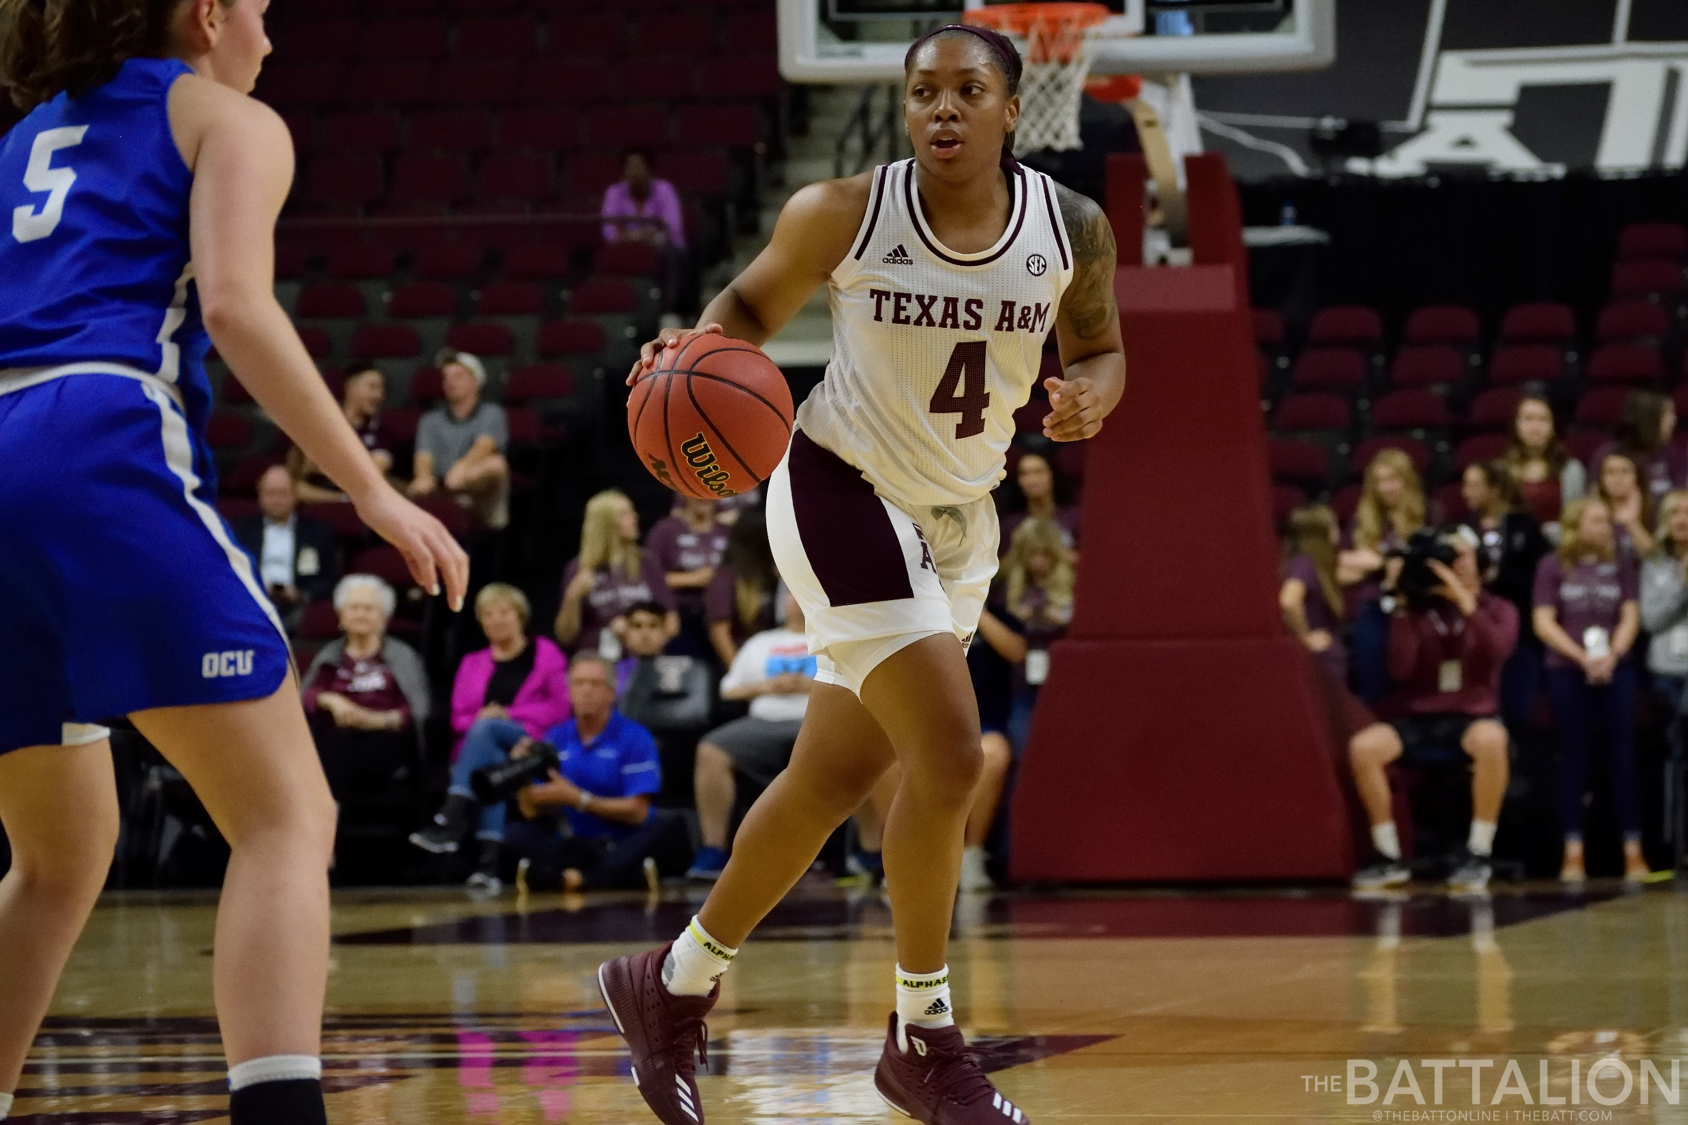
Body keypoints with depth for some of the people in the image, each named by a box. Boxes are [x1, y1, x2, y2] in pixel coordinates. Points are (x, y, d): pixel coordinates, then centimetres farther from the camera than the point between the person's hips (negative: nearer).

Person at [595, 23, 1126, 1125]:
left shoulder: (1073, 229, -8)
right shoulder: (843, 214, -15)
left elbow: (1102, 349, 7)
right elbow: (755, 303, 1)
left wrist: (1091, 395, -16)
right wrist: (701, 343, -20)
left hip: (958, 518, 5)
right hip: (843, 492, -5)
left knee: (833, 779, 12)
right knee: (951, 752, -18)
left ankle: (675, 985, 31)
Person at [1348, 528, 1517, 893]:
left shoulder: (1498, 610, 8)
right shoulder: (1419, 609, 6)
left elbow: (1497, 650, -15)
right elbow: (1400, 669, -6)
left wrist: (1463, 598, -18)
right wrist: (1402, 607, -10)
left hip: (1472, 716, -1)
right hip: (1419, 718, 1)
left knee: (1491, 739, -39)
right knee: (1363, 746, -29)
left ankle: (1478, 855, -25)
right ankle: (1389, 857, -15)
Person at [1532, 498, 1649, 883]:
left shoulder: (1621, 564, 9)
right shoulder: (1553, 567, 3)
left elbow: (1630, 616, 5)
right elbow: (1544, 622, -3)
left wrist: (1612, 655, -12)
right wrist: (1582, 657, -13)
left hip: (1615, 668, 1)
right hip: (1566, 671, -1)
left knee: (1624, 755, -4)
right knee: (1573, 758, 2)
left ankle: (1633, 851, -2)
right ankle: (1573, 853, 4)